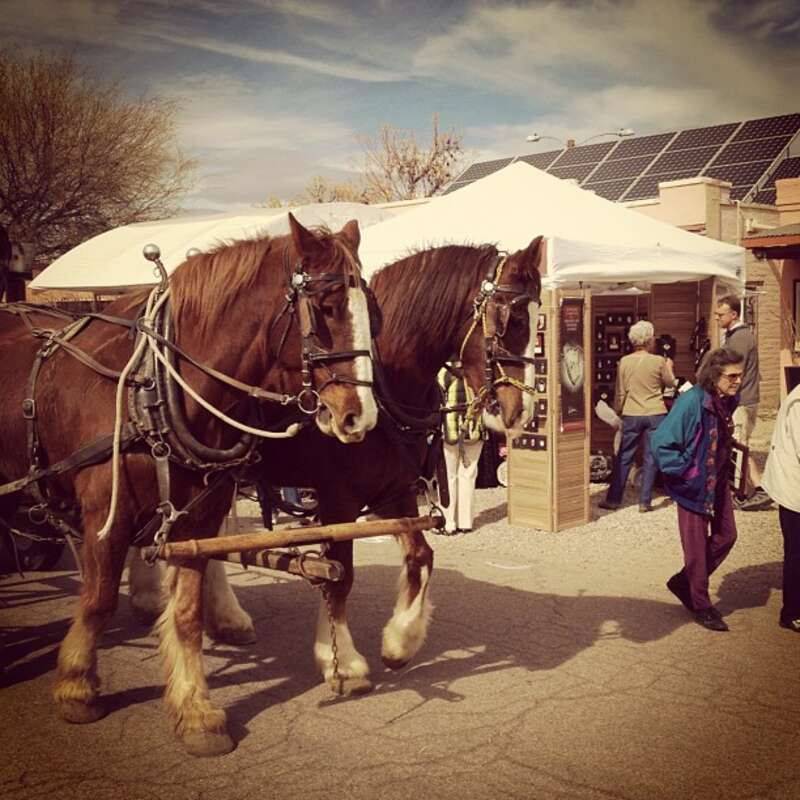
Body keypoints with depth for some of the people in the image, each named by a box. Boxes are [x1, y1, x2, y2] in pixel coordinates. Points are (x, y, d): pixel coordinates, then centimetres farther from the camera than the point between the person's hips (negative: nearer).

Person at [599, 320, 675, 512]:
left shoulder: (625, 361, -2)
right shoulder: (659, 361, -6)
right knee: (650, 459, 6)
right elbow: (670, 383, 11)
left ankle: (613, 499, 11)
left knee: (623, 458, 9)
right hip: (655, 415, -1)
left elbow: (620, 392, 3)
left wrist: (617, 412, 17)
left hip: (631, 415, 1)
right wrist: (669, 367, 30)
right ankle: (644, 502, 7)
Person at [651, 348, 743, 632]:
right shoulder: (692, 401, -25)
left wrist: (724, 469, 11)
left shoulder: (728, 401, -2)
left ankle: (683, 582, 30)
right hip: (693, 486, -8)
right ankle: (701, 606, 20)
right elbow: (661, 442, -26)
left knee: (726, 536, 14)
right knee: (697, 546, 4)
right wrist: (685, 472, -21)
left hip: (718, 481, 8)